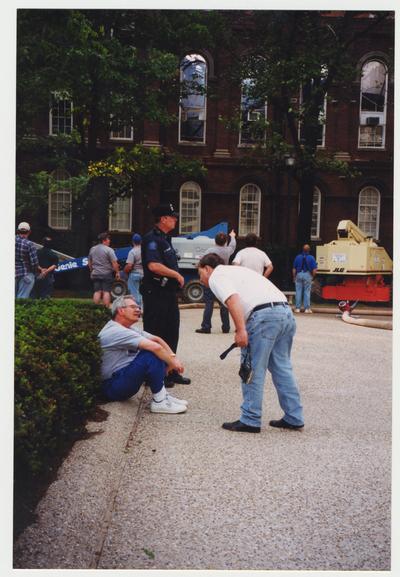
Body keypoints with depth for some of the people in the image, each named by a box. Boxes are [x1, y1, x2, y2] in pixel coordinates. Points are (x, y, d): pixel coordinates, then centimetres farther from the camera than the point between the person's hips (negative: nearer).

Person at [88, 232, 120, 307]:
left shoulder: (92, 249, 10)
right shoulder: (108, 250, -11)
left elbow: (89, 263, 17)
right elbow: (114, 263, -15)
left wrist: (92, 271, 27)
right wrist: (117, 272, -6)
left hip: (95, 274, 6)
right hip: (106, 274, -6)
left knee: (97, 292, 9)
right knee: (106, 292, -3)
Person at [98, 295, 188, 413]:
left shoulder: (128, 329, 11)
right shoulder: (115, 331, -21)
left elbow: (156, 339, 6)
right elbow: (154, 347, -29)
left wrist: (173, 357, -8)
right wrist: (172, 363, -15)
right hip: (112, 387, -10)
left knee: (160, 354, 2)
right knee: (152, 354, -26)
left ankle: (162, 396, 3)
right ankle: (160, 402, -14)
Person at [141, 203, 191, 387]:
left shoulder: (165, 239, 18)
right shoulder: (152, 239, -14)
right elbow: (153, 265, -27)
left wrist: (176, 278, 15)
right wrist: (177, 275, -17)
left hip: (168, 293, 10)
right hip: (156, 294, -10)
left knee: (171, 334, 14)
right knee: (155, 335, -1)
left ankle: (170, 371, 24)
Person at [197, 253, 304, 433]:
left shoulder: (216, 277, 6)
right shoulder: (236, 270, 33)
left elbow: (233, 300, -13)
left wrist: (240, 330, -17)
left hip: (264, 316, -9)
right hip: (286, 312, 9)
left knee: (253, 369, 1)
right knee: (282, 367, 15)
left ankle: (250, 421, 8)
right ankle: (293, 418, 20)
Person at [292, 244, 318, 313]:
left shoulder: (298, 257, 0)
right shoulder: (311, 258, -4)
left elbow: (294, 269, 1)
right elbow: (314, 270, -7)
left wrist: (294, 277, 10)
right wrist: (312, 276, 9)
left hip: (299, 275, 1)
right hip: (307, 275, -1)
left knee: (298, 291, 5)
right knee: (307, 292, 4)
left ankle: (297, 308, 6)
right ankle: (307, 308, 5)